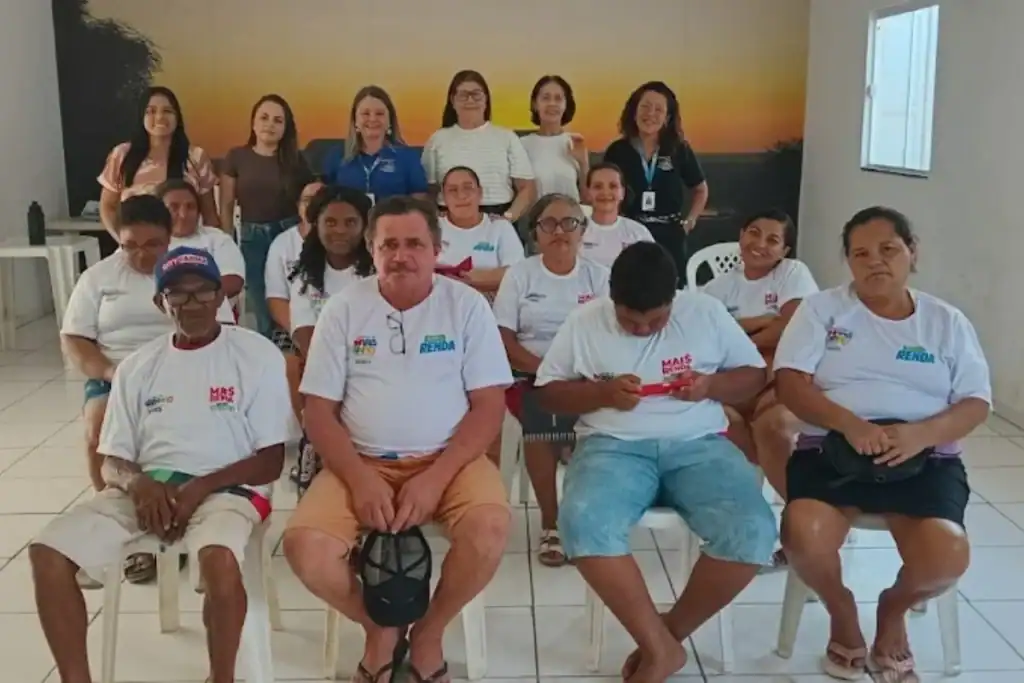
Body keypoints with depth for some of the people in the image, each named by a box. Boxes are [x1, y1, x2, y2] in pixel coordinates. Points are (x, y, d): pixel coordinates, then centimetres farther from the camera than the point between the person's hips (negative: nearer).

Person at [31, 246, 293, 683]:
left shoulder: (258, 355, 0)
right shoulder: (137, 366, 12)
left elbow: (271, 461, -3)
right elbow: (112, 461, 11)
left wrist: (199, 489, -16)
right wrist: (139, 483, -13)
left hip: (226, 487, -4)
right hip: (147, 487, 4)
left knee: (218, 557, -37)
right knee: (47, 552, -18)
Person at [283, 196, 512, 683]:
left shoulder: (466, 305, -1)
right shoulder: (343, 309, 2)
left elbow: (489, 405, -5)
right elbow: (319, 410, 1)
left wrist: (436, 477, -18)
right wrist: (361, 479, -15)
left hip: (449, 459, -1)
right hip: (361, 462, 1)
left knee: (489, 528, -31)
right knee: (304, 545, -24)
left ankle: (429, 631, 0)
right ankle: (380, 627, 7)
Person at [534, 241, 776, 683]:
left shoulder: (706, 312, 6)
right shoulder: (584, 321, 4)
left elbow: (754, 375, 12)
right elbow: (548, 392, 7)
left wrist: (711, 385, -9)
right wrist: (603, 392, -11)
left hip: (699, 444, 1)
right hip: (614, 445, -1)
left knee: (753, 531, -27)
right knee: (583, 523, -34)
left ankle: (668, 635, -3)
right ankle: (659, 646, -15)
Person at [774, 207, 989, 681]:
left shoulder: (947, 322, 12)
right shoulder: (822, 308, 7)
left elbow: (976, 403, 5)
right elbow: (790, 383, -4)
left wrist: (921, 434, -17)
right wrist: (850, 424, -22)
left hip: (925, 457, 1)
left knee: (946, 557, -27)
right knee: (804, 536, -31)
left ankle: (893, 609, 12)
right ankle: (842, 611, 5)